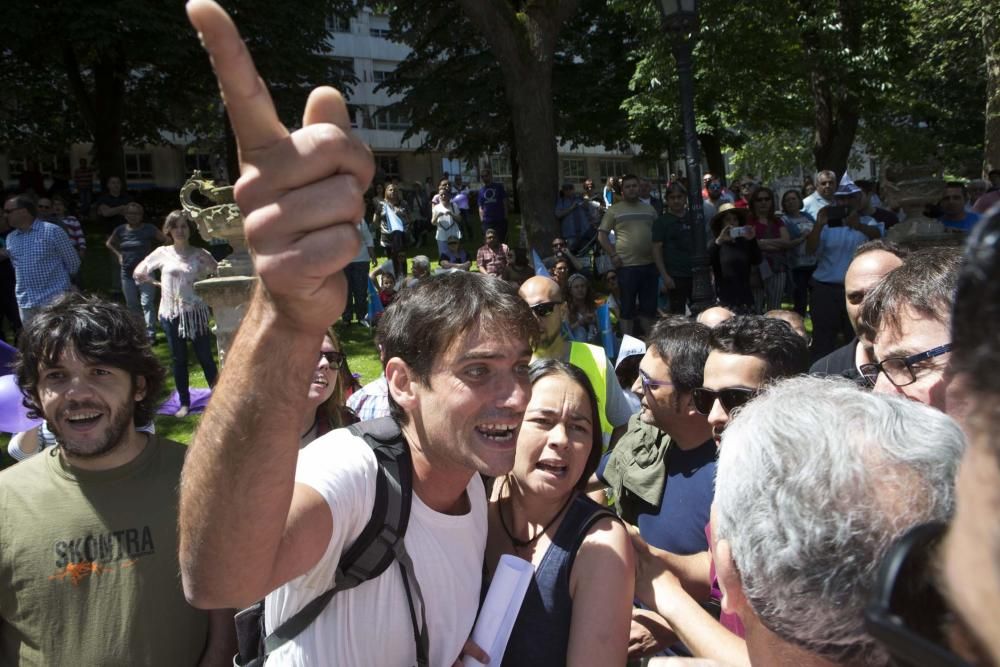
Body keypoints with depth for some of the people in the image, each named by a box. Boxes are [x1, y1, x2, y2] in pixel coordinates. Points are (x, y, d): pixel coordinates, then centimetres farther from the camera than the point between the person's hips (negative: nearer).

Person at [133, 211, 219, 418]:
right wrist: (158, 284, 5)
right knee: (178, 360, 7)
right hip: (171, 314, 1)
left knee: (205, 357, 3)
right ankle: (184, 402, 16)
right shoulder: (162, 253, 2)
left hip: (196, 313, -1)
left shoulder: (200, 254, -1)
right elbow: (138, 272, 11)